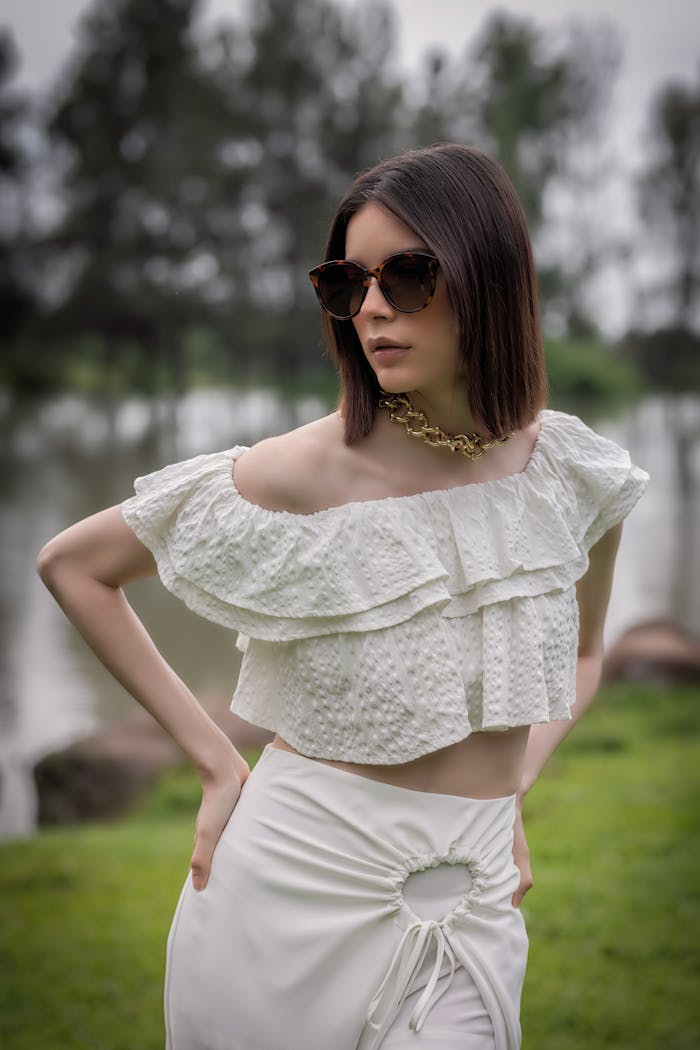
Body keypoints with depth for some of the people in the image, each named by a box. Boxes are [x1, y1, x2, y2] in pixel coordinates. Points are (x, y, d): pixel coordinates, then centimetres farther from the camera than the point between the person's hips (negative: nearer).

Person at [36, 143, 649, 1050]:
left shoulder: (577, 474, -3)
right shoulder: (308, 476, -14)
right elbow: (69, 564, -4)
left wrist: (508, 791, 2)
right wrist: (214, 761, -7)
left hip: (473, 898, 3)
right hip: (296, 884, -2)